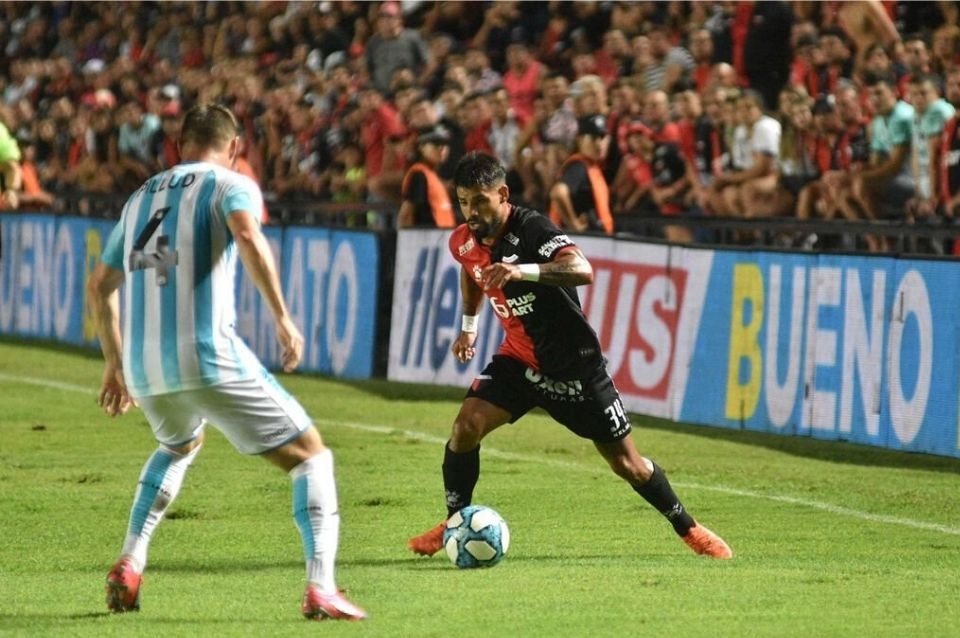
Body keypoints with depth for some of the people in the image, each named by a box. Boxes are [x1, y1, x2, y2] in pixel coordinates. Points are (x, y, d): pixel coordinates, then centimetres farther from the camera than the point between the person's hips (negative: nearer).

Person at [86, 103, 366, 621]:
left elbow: (100, 286, 29)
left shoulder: (141, 197, 23)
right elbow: (248, 237, -19)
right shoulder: (232, 185, 4)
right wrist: (283, 318, -15)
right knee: (310, 454, 4)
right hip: (209, 356, -6)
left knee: (178, 447, 37)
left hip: (141, 366, 6)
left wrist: (115, 363, 39)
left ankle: (128, 568, 25)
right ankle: (320, 589, -13)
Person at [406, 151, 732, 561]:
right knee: (467, 425, -18)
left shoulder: (531, 229, -26)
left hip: (574, 364, -5)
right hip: (519, 358, 5)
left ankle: (689, 528, 25)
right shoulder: (463, 243, -5)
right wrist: (469, 325, 25)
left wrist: (522, 271, -55)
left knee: (626, 463, 4)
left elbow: (582, 270, -44)